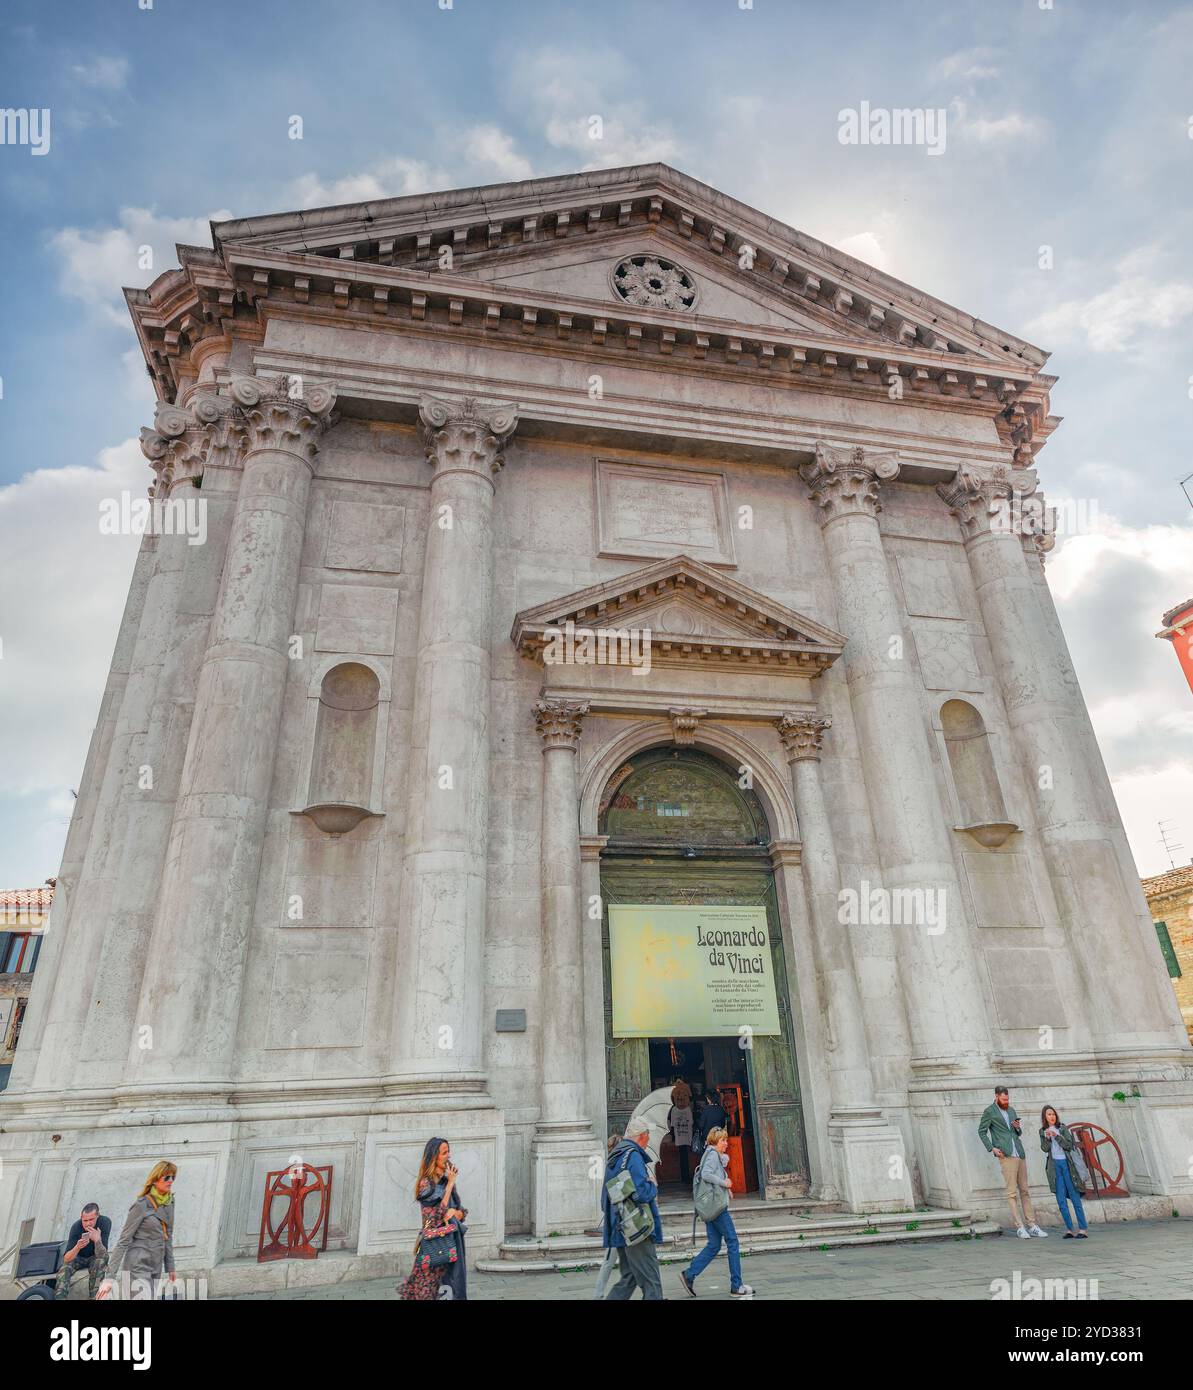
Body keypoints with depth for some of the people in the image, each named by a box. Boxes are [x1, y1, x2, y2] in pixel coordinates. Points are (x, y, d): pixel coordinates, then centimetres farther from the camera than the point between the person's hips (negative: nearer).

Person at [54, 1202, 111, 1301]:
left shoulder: (105, 1222, -28)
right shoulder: (76, 1227, -26)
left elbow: (101, 1255, -30)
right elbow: (66, 1259, -29)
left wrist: (97, 1240, -50)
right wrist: (77, 1247, -49)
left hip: (94, 1258, -1)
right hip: (78, 1258, 1)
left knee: (100, 1261, -33)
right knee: (64, 1269, -28)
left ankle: (94, 1297, -27)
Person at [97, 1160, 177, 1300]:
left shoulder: (169, 1202, 6)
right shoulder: (142, 1205, -13)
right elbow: (124, 1241, -12)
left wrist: (170, 1267, 15)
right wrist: (110, 1277, -15)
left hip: (156, 1266, 7)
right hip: (139, 1264, -7)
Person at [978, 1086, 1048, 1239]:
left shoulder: (1011, 1110, 17)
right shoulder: (989, 1111, -1)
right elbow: (982, 1131, -1)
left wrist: (1018, 1127, 2)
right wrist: (991, 1148, -11)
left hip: (1020, 1154, 6)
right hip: (1006, 1156, -6)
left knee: (1025, 1191, 8)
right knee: (1012, 1192, -5)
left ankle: (1031, 1225, 13)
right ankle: (1019, 1227, -1)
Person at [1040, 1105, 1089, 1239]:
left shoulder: (1063, 1128, 3)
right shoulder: (1043, 1131, 9)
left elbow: (1069, 1145, -6)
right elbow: (1045, 1148, -2)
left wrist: (1057, 1136, -18)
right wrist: (1047, 1138, -19)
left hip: (1066, 1164, -2)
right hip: (1054, 1165, 2)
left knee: (1075, 1197, -4)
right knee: (1061, 1200, 1)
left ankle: (1082, 1229, -1)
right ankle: (1069, 1229, 6)